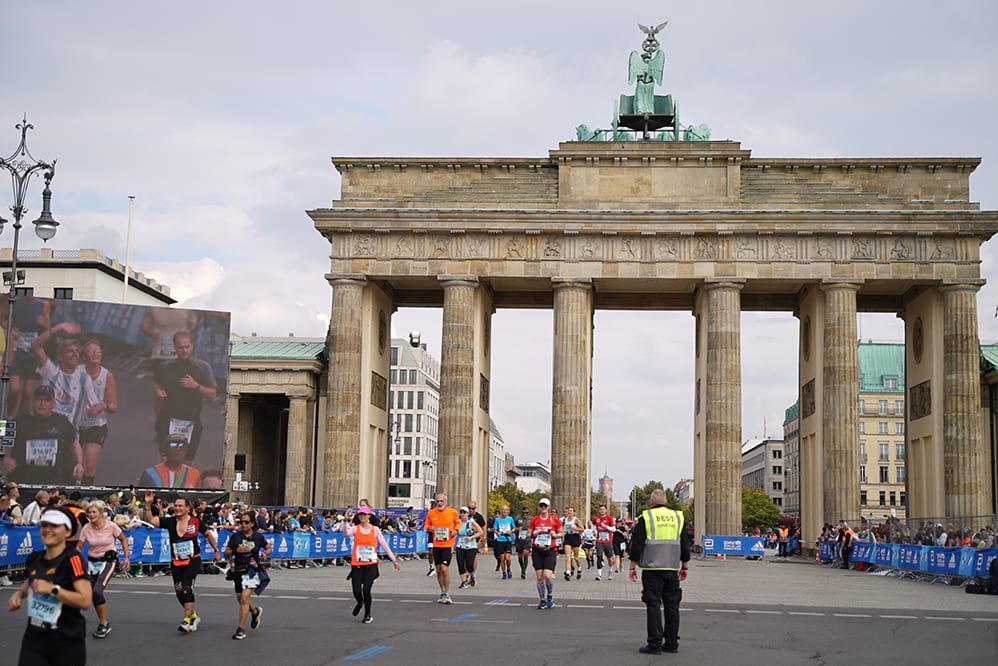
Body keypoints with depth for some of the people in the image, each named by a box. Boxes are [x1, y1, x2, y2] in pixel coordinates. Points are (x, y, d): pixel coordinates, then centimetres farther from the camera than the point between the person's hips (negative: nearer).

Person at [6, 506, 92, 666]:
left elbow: (85, 601, -25)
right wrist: (19, 593, 7)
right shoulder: (34, 559, 4)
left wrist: (52, 589, -26)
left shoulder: (71, 558, -16)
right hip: (34, 638, 5)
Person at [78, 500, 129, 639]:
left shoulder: (111, 526, -12)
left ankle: (104, 624, -7)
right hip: (92, 562, 4)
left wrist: (126, 557, 0)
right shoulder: (86, 528, -5)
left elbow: (123, 540, 3)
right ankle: (102, 624, 23)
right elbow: (79, 548, 1)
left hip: (108, 561, -4)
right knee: (93, 594, 4)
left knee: (97, 591, -20)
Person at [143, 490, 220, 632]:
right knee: (180, 593, 9)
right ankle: (194, 616, 29)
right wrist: (148, 504, -23)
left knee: (187, 588, -17)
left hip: (193, 561, -4)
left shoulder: (195, 522, -4)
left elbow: (208, 535, 11)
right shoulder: (170, 521, -1)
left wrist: (216, 550, 12)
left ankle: (187, 621, -15)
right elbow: (150, 520, -10)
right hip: (176, 563, 4)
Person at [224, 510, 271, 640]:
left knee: (244, 598, -19)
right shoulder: (235, 536, -1)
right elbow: (226, 555, -2)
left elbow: (269, 548, 15)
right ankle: (256, 611, 50)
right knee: (240, 600, 19)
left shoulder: (258, 537, -2)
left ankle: (241, 629, -13)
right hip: (238, 570, 4)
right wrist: (236, 550, -20)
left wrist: (265, 553, -7)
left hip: (252, 571, -4)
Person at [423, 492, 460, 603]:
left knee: (444, 568, -14)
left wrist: (456, 530, -3)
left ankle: (447, 593, -2)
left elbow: (458, 522, 15)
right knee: (438, 570, 8)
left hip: (447, 545, -3)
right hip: (436, 545, 3)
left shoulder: (452, 512, -1)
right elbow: (426, 525, 13)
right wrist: (428, 528, -9)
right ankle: (442, 592, 23)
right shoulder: (431, 513, 2)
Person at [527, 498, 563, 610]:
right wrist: (533, 534, -10)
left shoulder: (554, 519, 1)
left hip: (550, 551, -2)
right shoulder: (534, 519, 5)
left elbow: (561, 533, 10)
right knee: (539, 576, 1)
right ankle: (542, 600, 14)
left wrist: (555, 535, -11)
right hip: (537, 551, 2)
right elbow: (528, 534, 11)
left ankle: (550, 596, 12)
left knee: (548, 575, -14)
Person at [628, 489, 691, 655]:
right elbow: (685, 545, 14)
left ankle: (654, 644, -4)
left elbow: (636, 544, -4)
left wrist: (633, 567, 3)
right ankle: (671, 643, 13)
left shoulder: (646, 517, -3)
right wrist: (685, 566, 22)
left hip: (652, 568, -4)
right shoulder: (677, 517, 10)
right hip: (672, 569, 4)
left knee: (653, 605, -2)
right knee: (672, 605, 9)